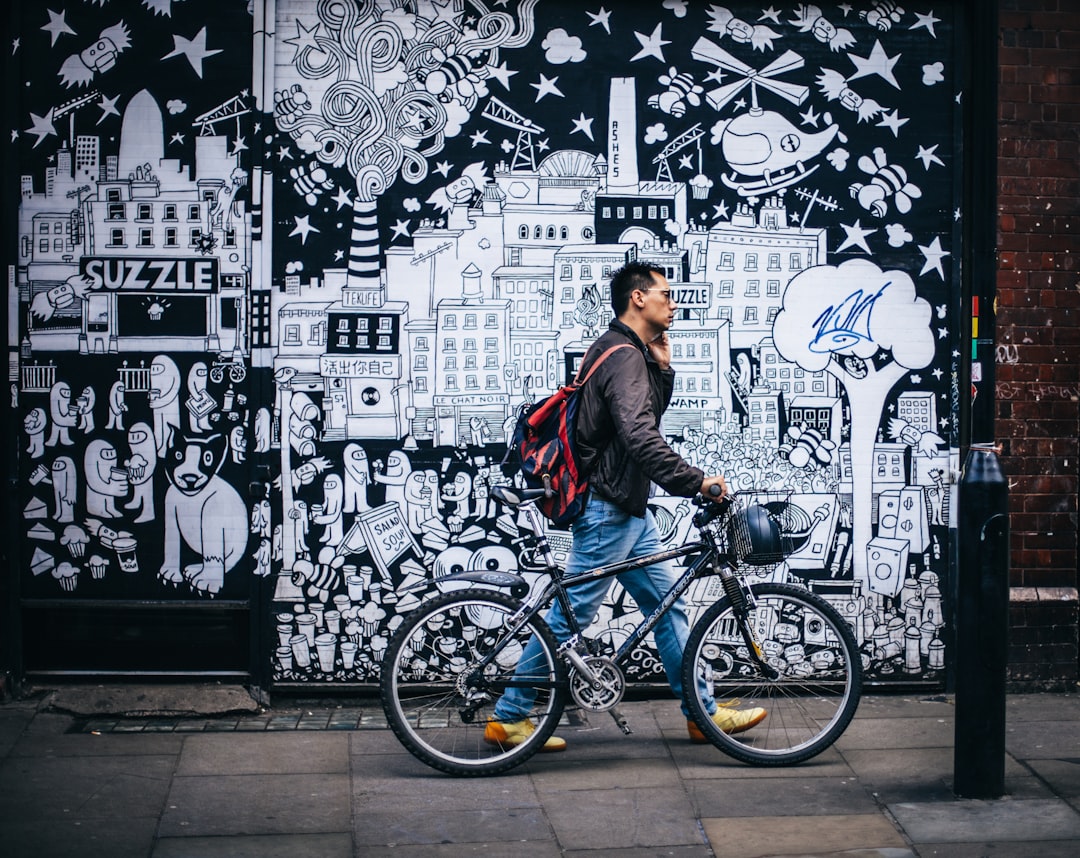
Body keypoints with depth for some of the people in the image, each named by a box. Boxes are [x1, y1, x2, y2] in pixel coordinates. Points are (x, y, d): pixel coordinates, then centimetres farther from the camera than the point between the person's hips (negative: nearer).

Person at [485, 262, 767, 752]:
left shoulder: (632, 354, 13)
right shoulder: (623, 357, -20)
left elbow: (652, 413, 19)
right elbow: (640, 438, -33)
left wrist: (663, 366, 5)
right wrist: (696, 481, -33)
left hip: (629, 508, 11)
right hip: (606, 509, -11)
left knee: (666, 605, 12)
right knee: (570, 617, -3)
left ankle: (703, 712, 19)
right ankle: (508, 718, 7)